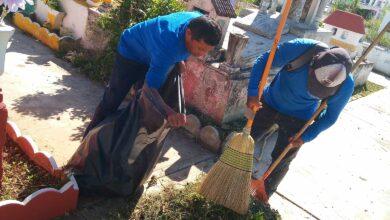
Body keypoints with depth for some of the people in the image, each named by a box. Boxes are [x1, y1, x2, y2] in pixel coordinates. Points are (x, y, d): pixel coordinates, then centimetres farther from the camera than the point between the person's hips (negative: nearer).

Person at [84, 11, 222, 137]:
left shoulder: (199, 22, -24)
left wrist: (180, 60, -12)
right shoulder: (168, 47, -46)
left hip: (152, 54, 7)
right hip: (131, 52, -7)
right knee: (112, 100, 1)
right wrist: (169, 112, -58)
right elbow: (150, 87, -45)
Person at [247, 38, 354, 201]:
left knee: (280, 161, 8)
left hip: (297, 119, 0)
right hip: (269, 103, 1)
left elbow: (330, 116, -8)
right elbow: (263, 61, -22)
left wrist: (307, 136, -14)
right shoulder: (301, 48, -34)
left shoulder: (346, 85, -26)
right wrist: (253, 93, -31)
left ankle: (265, 193, 35)